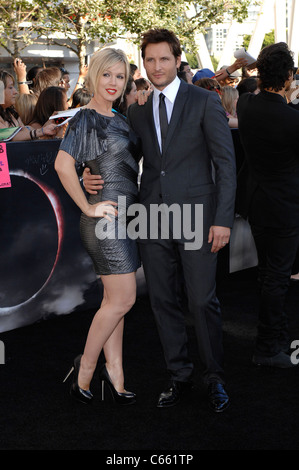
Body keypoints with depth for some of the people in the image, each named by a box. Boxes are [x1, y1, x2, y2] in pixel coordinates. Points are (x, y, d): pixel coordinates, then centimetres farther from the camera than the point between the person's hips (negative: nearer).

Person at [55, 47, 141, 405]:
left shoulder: (119, 120, 16)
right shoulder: (86, 118, -11)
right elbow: (63, 164, -24)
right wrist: (87, 207, -18)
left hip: (126, 215, 8)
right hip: (108, 215, -8)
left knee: (114, 301, 10)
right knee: (122, 300, -5)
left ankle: (114, 375, 17)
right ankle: (85, 368, 9)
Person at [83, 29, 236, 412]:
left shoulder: (205, 102, -1)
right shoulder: (137, 111, 13)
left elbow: (226, 162, -4)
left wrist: (223, 219, -11)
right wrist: (92, 178, -1)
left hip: (196, 214, -4)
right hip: (153, 218, 5)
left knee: (203, 301, -1)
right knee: (162, 301, 9)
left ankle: (214, 379, 17)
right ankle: (179, 376, 24)